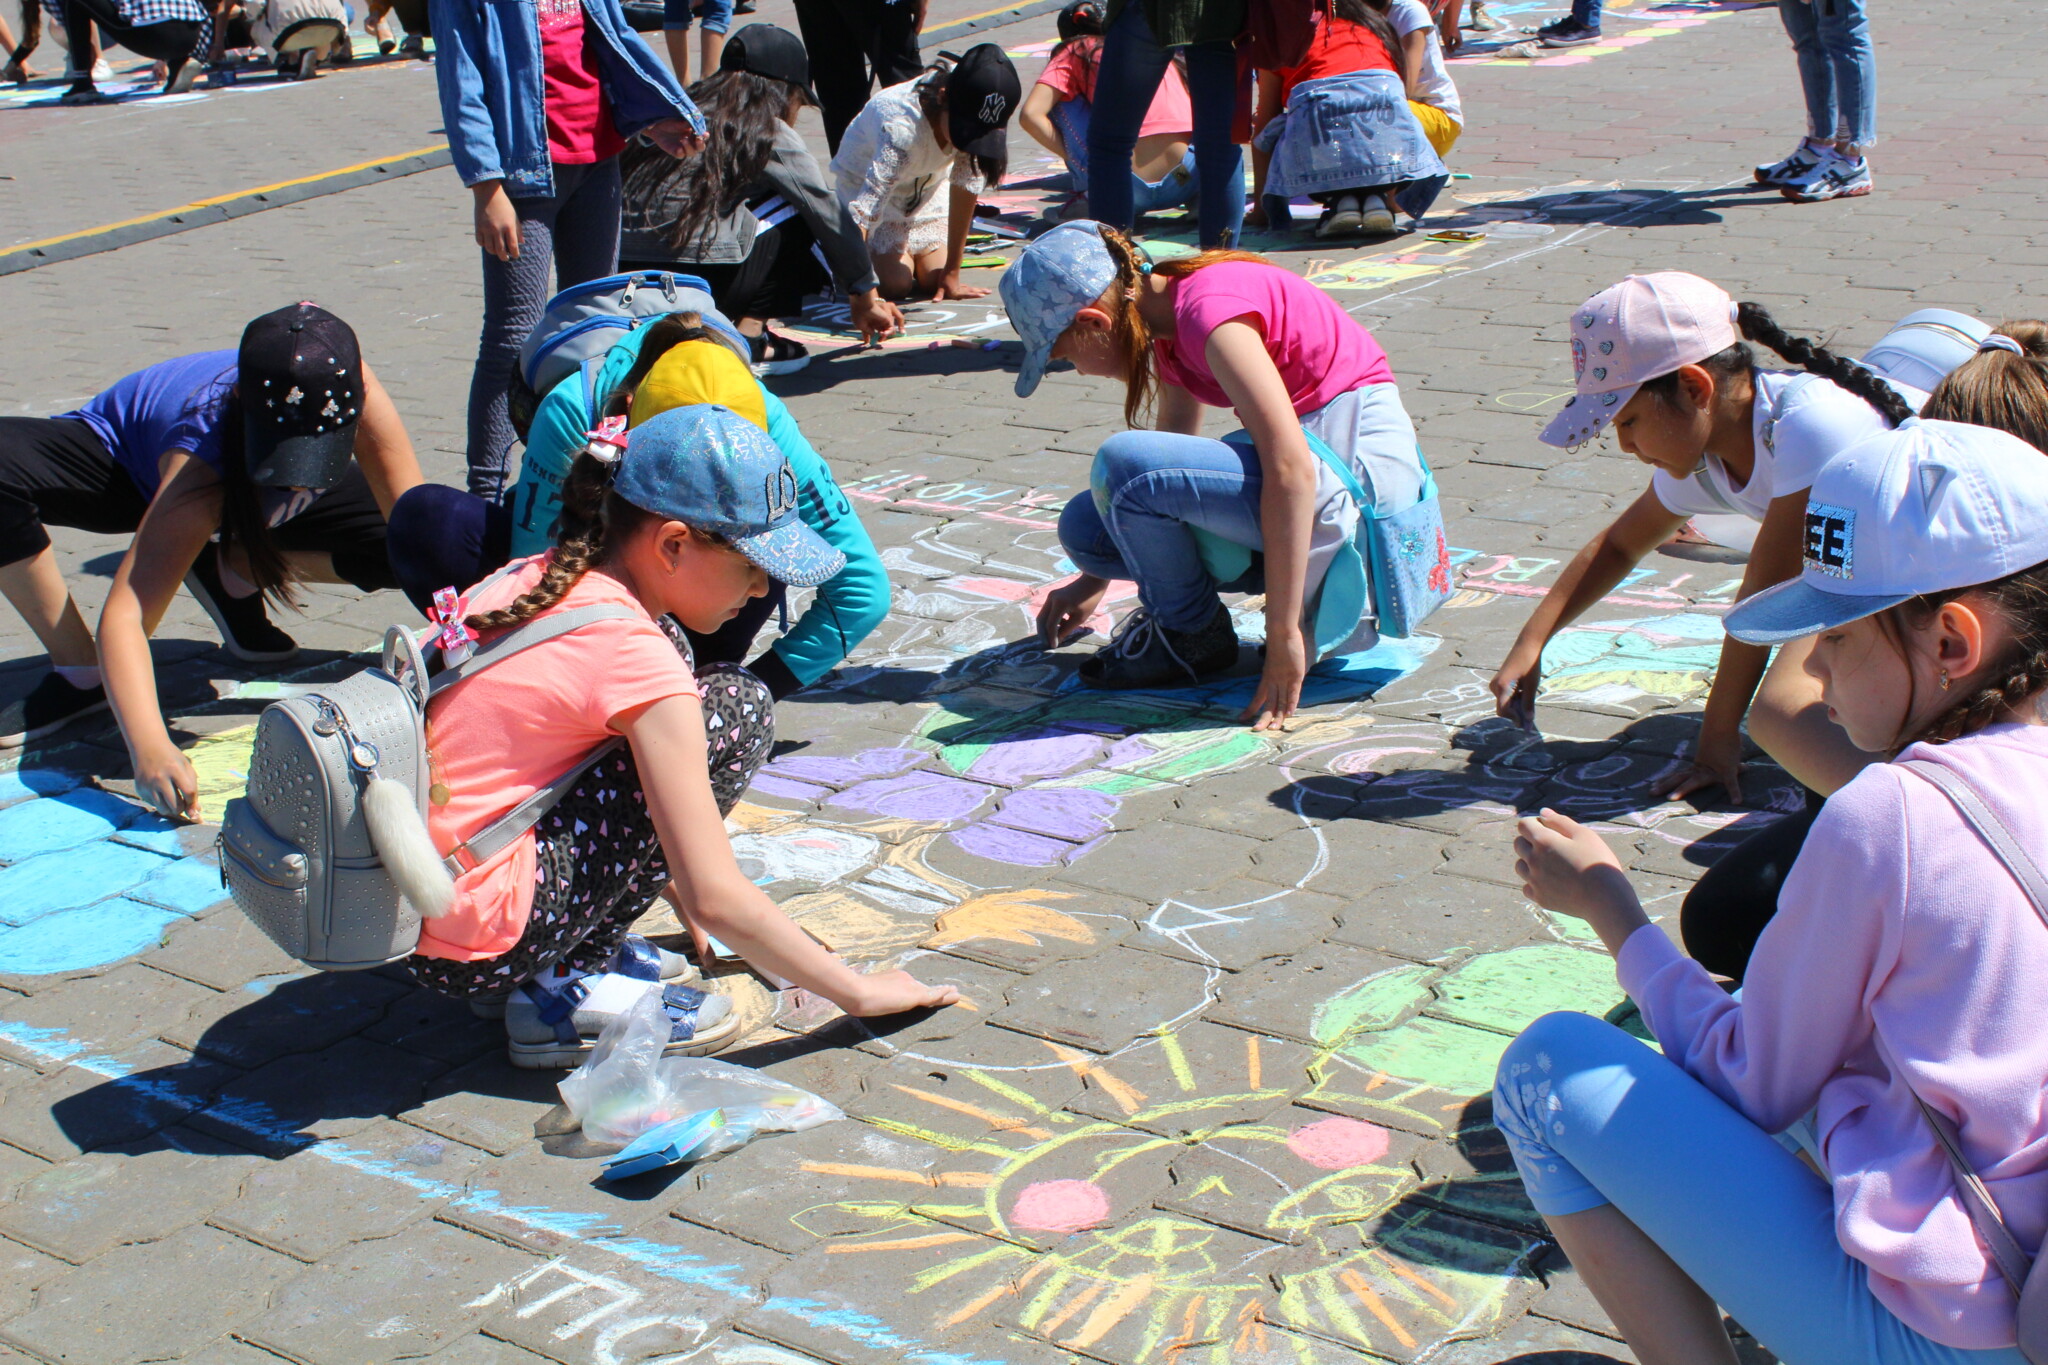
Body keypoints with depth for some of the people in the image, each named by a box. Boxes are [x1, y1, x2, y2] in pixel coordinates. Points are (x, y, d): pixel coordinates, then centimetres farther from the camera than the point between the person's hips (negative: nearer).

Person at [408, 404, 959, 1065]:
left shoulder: (534, 579, 8)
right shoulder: (631, 654, -17)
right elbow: (713, 899, -17)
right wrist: (859, 992, -5)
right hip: (469, 948, -9)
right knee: (737, 707, -7)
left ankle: (589, 942, 14)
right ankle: (566, 992, -3)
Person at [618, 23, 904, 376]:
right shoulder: (769, 132, 5)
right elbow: (830, 215, 11)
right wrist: (865, 297, 26)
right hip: (699, 281, -6)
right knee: (797, 217, 14)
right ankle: (748, 337, 5)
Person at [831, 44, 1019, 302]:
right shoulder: (901, 124, -43)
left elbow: (967, 185, -21)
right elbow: (866, 206, -48)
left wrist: (951, 275, -20)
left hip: (927, 185, 4)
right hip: (865, 181, -4)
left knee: (934, 281, -10)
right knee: (897, 284, -18)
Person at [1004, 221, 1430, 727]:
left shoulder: (1210, 310, -20)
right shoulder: (1168, 317, 9)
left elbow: (1290, 469, -27)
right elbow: (1172, 461, 23)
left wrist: (1284, 633, -27)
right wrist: (1094, 580, 30)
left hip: (1364, 476, -10)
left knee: (1121, 465, -24)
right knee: (1085, 526, 2)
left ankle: (1193, 636, 0)